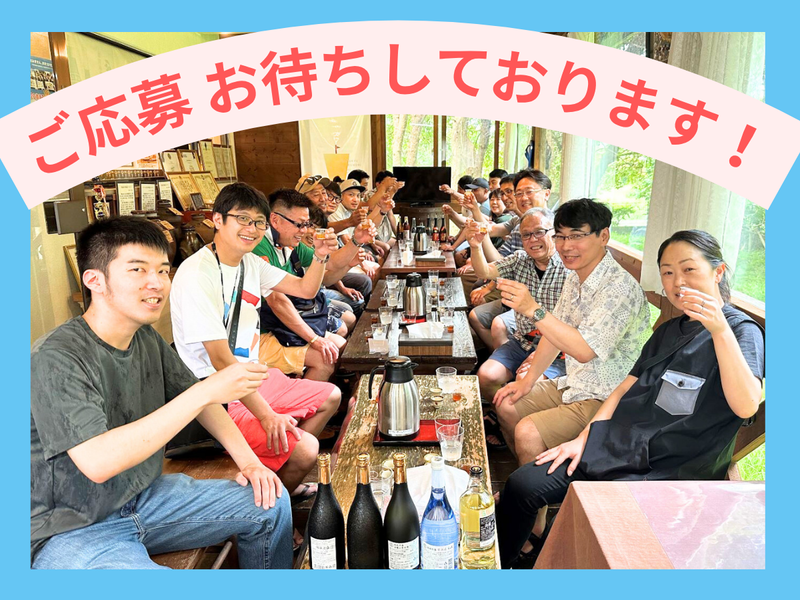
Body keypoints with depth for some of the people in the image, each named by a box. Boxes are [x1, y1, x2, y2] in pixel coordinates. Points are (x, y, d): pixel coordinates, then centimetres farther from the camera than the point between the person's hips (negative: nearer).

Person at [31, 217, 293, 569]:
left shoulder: (146, 339, 0)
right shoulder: (55, 359, -23)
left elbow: (196, 401, 12)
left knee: (271, 502, 3)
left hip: (144, 497, 7)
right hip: (71, 532, -7)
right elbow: (97, 463, -34)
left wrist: (247, 459, -1)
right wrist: (206, 391, -36)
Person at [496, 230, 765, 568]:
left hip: (669, 473, -6)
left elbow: (746, 406, -20)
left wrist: (720, 330, -28)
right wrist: (584, 437, 4)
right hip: (617, 446, 6)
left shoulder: (742, 331, -2)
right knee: (522, 485, -10)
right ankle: (497, 564, 10)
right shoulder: (668, 331, 20)